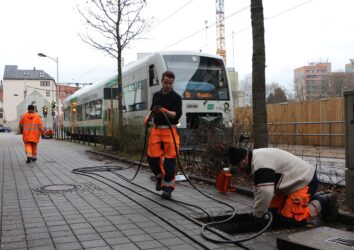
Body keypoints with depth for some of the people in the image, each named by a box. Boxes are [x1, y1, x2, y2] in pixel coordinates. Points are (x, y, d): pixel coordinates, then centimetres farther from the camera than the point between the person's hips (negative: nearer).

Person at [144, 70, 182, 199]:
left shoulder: (176, 97, -3)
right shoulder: (156, 95, 13)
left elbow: (177, 115, -13)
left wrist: (165, 111, -28)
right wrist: (148, 117, 8)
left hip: (170, 130, -4)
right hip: (156, 129, 4)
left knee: (170, 158, -7)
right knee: (152, 157, -2)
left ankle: (168, 187, 1)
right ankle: (160, 176, 26)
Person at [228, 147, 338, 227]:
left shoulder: (260, 163, -27)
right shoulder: (256, 158, 6)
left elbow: (265, 192, -33)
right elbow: (258, 188, 13)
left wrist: (258, 215, -19)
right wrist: (259, 210, 7)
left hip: (305, 181, -10)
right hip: (297, 180, 10)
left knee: (290, 218, -13)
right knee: (274, 210, 12)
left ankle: (323, 202, 2)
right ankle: (316, 197, 20)